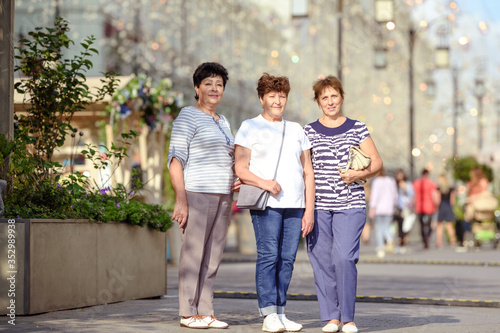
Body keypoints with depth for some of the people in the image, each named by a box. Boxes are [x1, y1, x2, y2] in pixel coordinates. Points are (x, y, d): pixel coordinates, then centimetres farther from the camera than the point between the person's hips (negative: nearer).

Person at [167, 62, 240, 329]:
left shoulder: (223, 122, 21)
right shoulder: (188, 117, -3)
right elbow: (175, 159, -9)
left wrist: (235, 179, 10)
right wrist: (180, 200, -16)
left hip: (222, 196, 7)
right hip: (197, 194, -7)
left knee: (213, 256, 6)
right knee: (193, 253, -6)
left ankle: (206, 311, 10)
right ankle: (188, 313, -1)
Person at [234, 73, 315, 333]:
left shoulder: (296, 130, 20)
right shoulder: (250, 127, 7)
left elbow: (308, 173, 18)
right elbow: (240, 169, 0)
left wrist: (309, 209, 9)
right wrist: (264, 183, -17)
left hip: (295, 205, 4)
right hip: (266, 204, -4)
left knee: (287, 259, 1)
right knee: (268, 256, -11)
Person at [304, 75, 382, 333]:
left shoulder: (357, 129, 8)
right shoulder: (308, 132, 9)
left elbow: (376, 162, 8)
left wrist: (359, 174, -10)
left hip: (350, 205, -1)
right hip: (318, 205, 2)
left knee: (344, 258, -13)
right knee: (322, 261, 0)